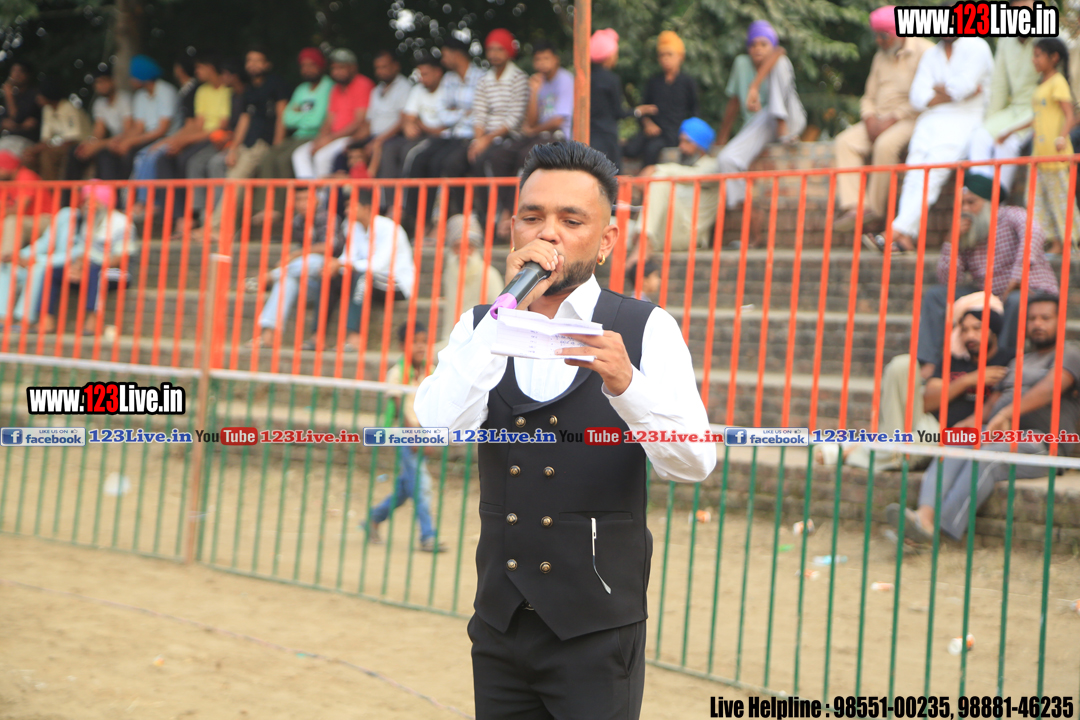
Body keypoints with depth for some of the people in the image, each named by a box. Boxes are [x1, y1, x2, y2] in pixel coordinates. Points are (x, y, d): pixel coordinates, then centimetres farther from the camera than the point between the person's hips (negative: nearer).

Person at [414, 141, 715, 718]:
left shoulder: (646, 330, -3)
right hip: (500, 623, 3)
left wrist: (625, 382, -32)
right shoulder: (479, 327, 6)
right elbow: (440, 426, -13)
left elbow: (692, 464, -15)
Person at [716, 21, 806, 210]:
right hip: (757, 127, 3)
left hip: (790, 121, -3)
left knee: (780, 63, -24)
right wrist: (720, 141, 12)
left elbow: (776, 54, -33)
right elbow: (733, 104, 10)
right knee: (726, 159, -30)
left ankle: (783, 126, -31)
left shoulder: (779, 61, -5)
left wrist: (754, 87, -44)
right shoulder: (741, 64, 5)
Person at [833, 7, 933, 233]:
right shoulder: (881, 56, 19)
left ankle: (875, 212, -27)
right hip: (880, 119, 7)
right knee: (845, 142, -18)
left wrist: (892, 119, -19)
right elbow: (869, 97, 20)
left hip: (912, 119, -7)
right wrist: (870, 119, -3)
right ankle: (854, 207, -30)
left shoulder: (924, 51, -4)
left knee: (886, 145, -36)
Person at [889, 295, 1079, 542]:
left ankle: (939, 527, -50)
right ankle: (925, 516, -48)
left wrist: (1008, 413, -26)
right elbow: (992, 403, 26)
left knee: (987, 456, -36)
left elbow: (1051, 388, -12)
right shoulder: (1018, 362, 32)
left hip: (1039, 444, -6)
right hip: (999, 434, 6)